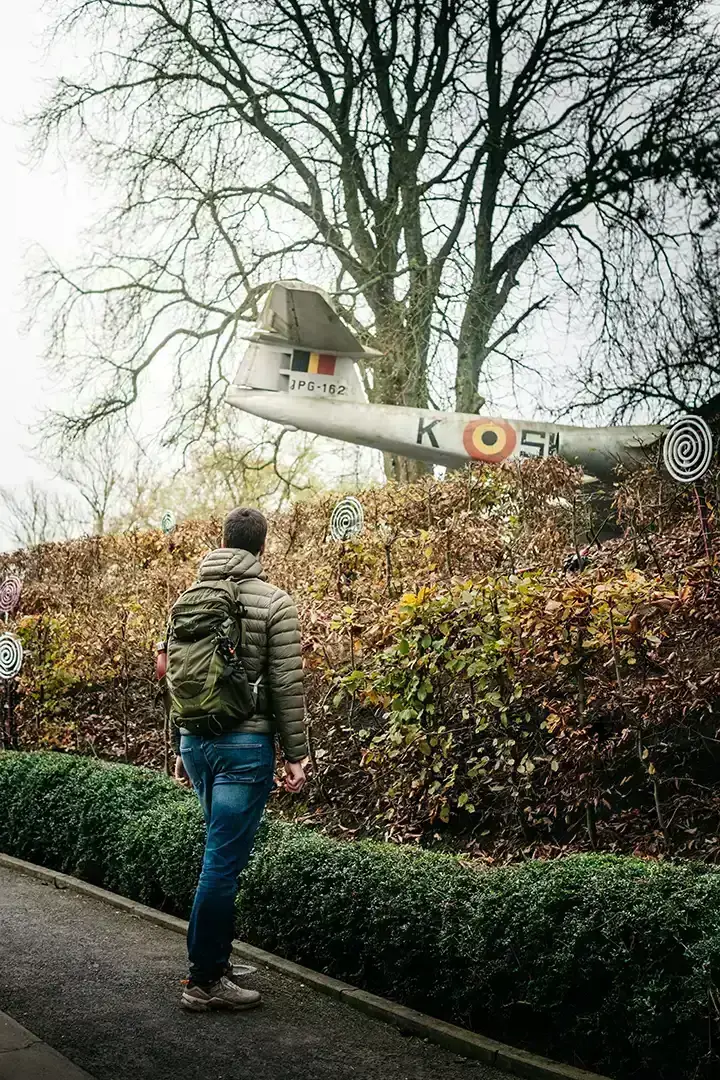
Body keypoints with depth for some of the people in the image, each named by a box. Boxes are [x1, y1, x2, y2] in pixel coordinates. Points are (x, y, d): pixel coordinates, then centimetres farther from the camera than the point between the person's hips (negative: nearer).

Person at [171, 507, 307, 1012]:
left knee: (224, 853, 19)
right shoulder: (275, 603, -8)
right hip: (245, 745, -6)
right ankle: (204, 981, 7)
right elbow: (287, 686, -10)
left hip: (196, 741, 6)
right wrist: (296, 755, -3)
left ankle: (215, 961, 26)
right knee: (224, 863, -1)